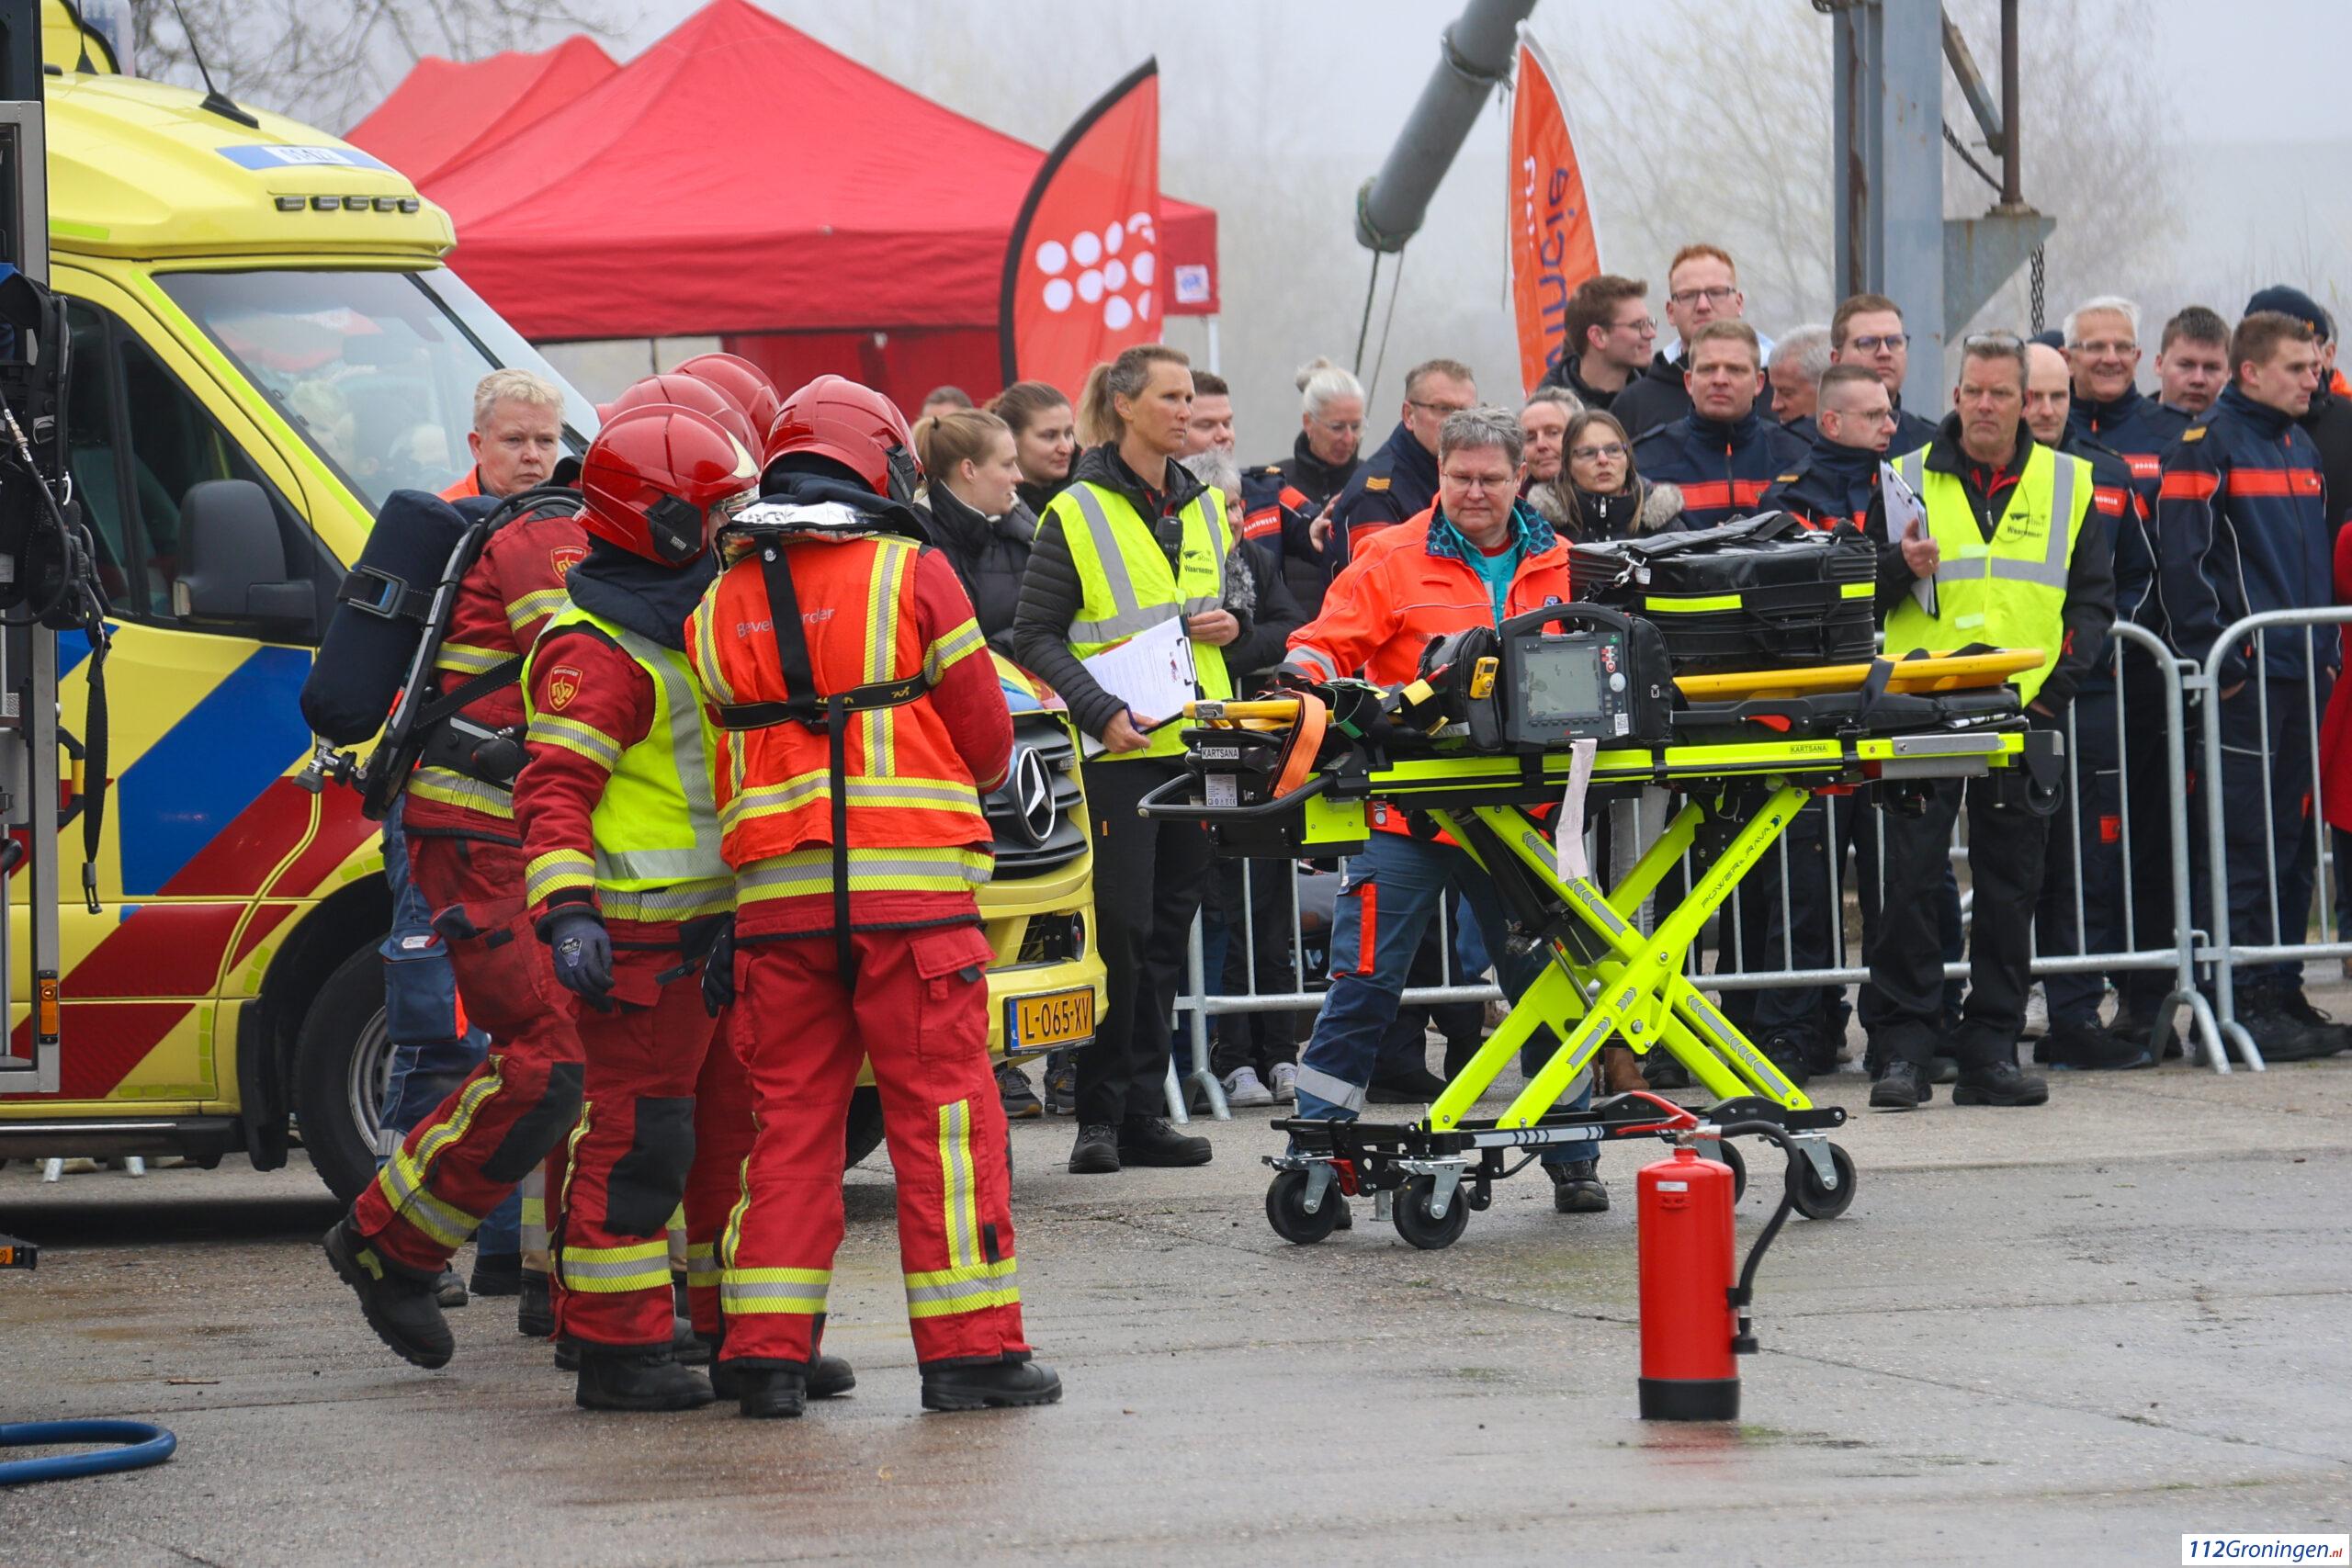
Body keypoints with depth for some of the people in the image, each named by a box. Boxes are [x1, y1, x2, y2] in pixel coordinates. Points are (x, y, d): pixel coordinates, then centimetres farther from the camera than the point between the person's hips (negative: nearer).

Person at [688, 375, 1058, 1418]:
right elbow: (986, 737, 4)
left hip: (776, 892, 4)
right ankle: (968, 1346, -1)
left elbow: (722, 765, 11)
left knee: (790, 1116, 9)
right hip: (909, 888, -4)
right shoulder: (913, 576, -2)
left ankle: (767, 1351, 5)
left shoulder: (719, 605, 10)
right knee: (944, 1109, 0)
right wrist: (960, 788, 25)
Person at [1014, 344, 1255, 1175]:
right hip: (1117, 751, -6)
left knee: (1167, 932, 7)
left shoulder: (1206, 508, 14)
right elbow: (1037, 635, -5)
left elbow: (1240, 598, 27)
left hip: (1195, 742, 6)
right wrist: (1101, 711, -17)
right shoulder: (1076, 514, -4)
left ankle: (1142, 1112, 12)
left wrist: (1231, 622, 4)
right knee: (1120, 928, -9)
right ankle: (1099, 1114, -2)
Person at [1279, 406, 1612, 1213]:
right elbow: (1323, 649, -1)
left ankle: (1570, 1158, 20)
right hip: (1409, 809, -3)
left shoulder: (1556, 566, 9)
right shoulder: (1393, 560, 1)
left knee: (1544, 981, 9)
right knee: (1365, 981, -5)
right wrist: (1307, 683, -22)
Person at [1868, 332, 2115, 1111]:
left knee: (2009, 886, 5)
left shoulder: (2067, 484, 10)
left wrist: (2058, 680, -4)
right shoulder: (1908, 478, 7)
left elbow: (2093, 601, 11)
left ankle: (1990, 1052, 10)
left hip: (2022, 716, 1)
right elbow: (1861, 596, 8)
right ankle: (1905, 1051, -3)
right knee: (1910, 881, -6)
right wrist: (1898, 567, -14)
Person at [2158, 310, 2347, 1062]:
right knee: (2239, 844, -8)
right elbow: (2181, 559, -12)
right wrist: (2213, 659, -16)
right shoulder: (2205, 445, -7)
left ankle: (2279, 992, 15)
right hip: (2241, 675, -8)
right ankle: (2233, 1003, -6)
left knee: (2291, 839, 9)